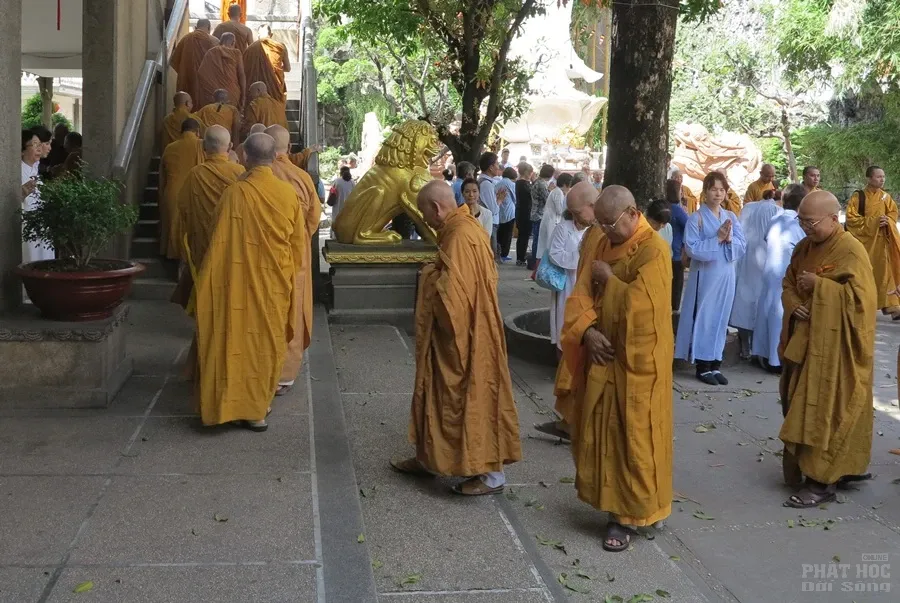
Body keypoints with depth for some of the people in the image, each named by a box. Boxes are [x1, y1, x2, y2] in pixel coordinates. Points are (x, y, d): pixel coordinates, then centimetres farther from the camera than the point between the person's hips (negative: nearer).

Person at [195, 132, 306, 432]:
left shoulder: (236, 193, -14)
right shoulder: (289, 194, -5)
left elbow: (221, 243, -9)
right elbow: (299, 242, 3)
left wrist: (211, 280, 1)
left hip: (243, 282, -3)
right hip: (277, 283, 3)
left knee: (243, 338, 8)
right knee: (270, 340, 15)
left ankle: (249, 408, 10)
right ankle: (260, 402, 24)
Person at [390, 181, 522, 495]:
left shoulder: (460, 236, -23)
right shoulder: (462, 227, 9)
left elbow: (450, 292, -28)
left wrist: (429, 275, -11)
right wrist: (436, 272, 5)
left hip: (461, 335, -11)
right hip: (459, 331, 11)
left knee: (471, 398, -1)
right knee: (442, 394, 19)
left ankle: (491, 472, 8)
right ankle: (431, 456, 32)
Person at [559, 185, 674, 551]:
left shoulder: (653, 251, -16)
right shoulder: (598, 244, 6)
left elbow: (639, 306, -26)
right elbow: (581, 294, 1)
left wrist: (607, 279, -12)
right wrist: (587, 331, -15)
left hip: (636, 362, -7)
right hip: (602, 355, 7)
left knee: (632, 436, 2)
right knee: (600, 431, 14)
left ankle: (632, 514, 13)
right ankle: (612, 499, 28)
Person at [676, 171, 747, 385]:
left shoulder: (731, 217, 8)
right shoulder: (696, 218, -5)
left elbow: (741, 247, 3)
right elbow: (692, 248, -15)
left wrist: (729, 239, -16)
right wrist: (717, 239, -19)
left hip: (726, 275, 5)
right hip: (705, 275, -4)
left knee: (720, 319, 9)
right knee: (703, 318, 0)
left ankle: (715, 364, 16)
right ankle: (703, 366, 7)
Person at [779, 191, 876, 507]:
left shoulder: (851, 251, -15)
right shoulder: (804, 247, 9)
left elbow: (861, 297, -21)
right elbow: (788, 283, 15)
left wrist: (818, 286, -20)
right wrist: (794, 305, -6)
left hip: (834, 347, -8)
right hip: (803, 340, 8)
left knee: (824, 412, -4)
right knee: (800, 407, 14)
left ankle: (822, 481, 4)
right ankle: (800, 468, 27)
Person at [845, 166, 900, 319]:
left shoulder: (885, 197, 6)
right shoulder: (857, 197, -7)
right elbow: (851, 218, -11)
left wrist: (887, 220, -13)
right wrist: (872, 221, -18)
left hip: (881, 240, 3)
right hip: (862, 239, -3)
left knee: (884, 271, -2)